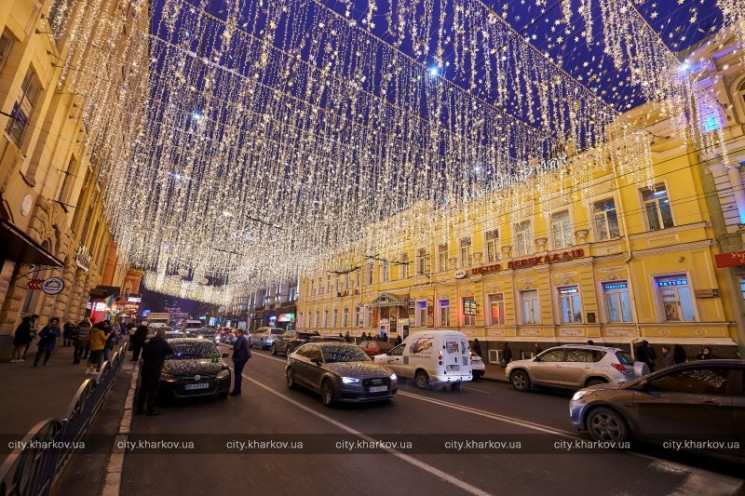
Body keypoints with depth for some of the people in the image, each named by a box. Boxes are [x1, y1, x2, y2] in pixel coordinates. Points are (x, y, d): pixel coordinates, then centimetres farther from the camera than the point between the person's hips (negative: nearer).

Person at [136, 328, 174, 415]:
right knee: (152, 390, 3)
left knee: (143, 389, 16)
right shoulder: (163, 343, -12)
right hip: (154, 370, -7)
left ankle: (139, 409, 24)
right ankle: (151, 410, 10)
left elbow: (143, 355, 18)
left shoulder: (149, 342, 9)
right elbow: (171, 351, -1)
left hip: (145, 369, 7)